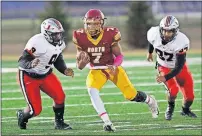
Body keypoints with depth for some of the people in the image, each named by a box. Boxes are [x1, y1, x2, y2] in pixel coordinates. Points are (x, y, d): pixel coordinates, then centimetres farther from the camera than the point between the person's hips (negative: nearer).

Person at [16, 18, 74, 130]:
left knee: (60, 97, -12)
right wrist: (31, 64, -49)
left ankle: (59, 122, 11)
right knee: (35, 110, -8)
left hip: (45, 75, 6)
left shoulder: (59, 44, -6)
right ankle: (21, 115, 27)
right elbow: (22, 62, -28)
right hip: (29, 77, -6)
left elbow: (58, 61, 11)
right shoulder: (36, 43, -30)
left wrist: (65, 70, -7)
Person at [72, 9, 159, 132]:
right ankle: (107, 122, -25)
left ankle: (150, 101, 35)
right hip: (97, 70, 1)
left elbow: (120, 56, -11)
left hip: (112, 67, -1)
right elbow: (80, 66, -9)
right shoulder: (81, 37, -15)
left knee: (131, 95, -1)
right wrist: (83, 60, -33)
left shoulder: (110, 35, -21)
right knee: (92, 91, -29)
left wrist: (115, 66, -32)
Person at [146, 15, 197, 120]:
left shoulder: (180, 42, -37)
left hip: (178, 67, -1)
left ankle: (185, 110, 35)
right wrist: (150, 52, 20)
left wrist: (165, 78, -45)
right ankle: (170, 108, 12)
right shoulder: (154, 34, -27)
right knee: (173, 89, -21)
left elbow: (179, 67, -34)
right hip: (164, 66, 1)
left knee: (189, 95, 0)